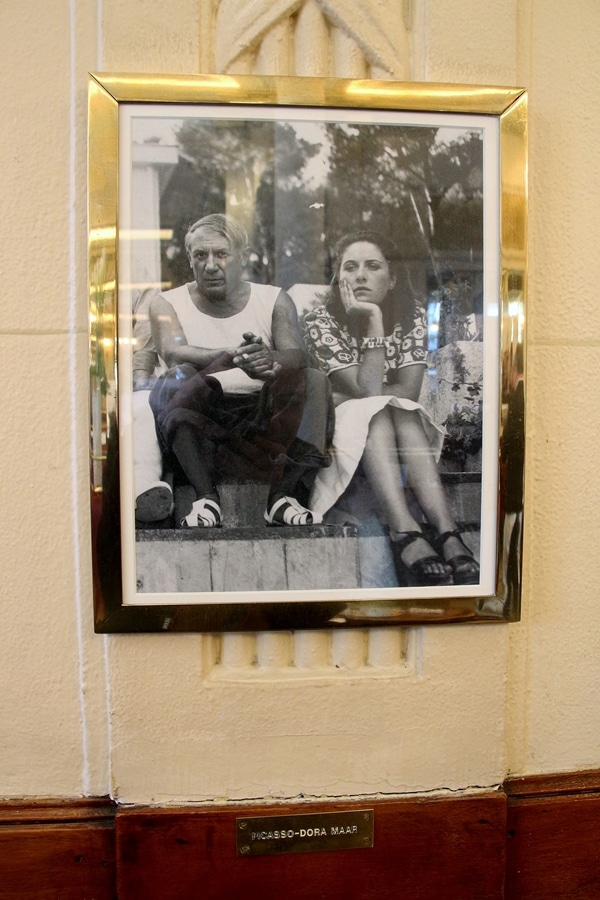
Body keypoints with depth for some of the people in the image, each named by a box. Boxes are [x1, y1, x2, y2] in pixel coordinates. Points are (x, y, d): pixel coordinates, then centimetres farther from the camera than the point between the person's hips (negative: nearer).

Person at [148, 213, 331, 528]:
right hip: (199, 421, -1)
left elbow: (297, 355, -8)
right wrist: (234, 357, -35)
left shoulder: (274, 300, 10)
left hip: (265, 416, 1)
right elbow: (174, 353, -16)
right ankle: (205, 497, -35)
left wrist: (269, 358, -34)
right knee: (174, 382, -29)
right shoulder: (167, 304, 7)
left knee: (314, 379, -22)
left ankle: (285, 495, -31)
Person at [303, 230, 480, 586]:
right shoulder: (321, 321, -9)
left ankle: (447, 531, -45)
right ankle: (406, 532, -51)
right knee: (373, 412, -32)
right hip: (341, 430, -2)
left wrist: (342, 399, -15)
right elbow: (368, 390, -20)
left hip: (399, 427, 2)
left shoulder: (412, 316, 0)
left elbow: (408, 391, -12)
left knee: (403, 413, -30)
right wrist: (373, 322, -24)